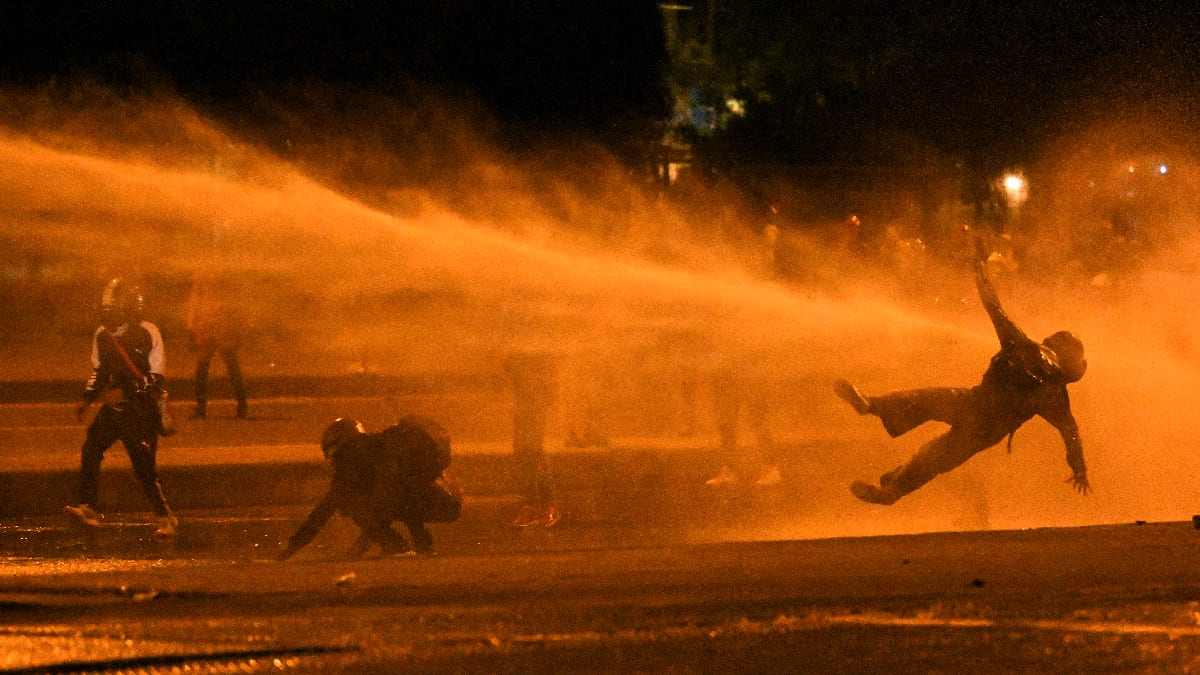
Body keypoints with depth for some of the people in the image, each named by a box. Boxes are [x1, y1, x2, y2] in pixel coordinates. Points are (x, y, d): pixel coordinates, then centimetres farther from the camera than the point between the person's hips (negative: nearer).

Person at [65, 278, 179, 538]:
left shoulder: (147, 334, -11)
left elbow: (155, 379, -12)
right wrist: (86, 400, 9)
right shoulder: (102, 336, 7)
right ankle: (89, 509, -13)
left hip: (141, 407, -5)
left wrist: (124, 392, -23)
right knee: (90, 449, -14)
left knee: (143, 465, -8)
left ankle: (165, 518, 6)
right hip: (114, 405, 5)